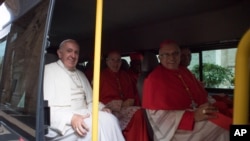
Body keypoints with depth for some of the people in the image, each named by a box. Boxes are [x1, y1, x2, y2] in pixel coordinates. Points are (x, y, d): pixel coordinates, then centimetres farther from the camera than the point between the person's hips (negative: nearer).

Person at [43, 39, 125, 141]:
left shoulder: (81, 75, 22)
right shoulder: (48, 70, 0)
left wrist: (101, 108, -2)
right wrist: (71, 118, -26)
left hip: (83, 117, 6)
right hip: (60, 124, -6)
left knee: (109, 119, -23)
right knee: (96, 124, -31)